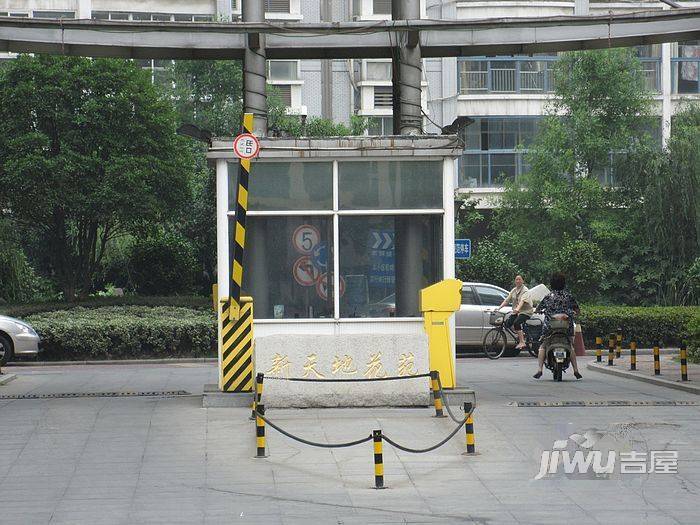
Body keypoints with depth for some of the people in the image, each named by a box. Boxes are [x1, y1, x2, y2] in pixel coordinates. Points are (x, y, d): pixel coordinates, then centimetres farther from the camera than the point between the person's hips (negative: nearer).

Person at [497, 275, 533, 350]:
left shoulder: (525, 290, -10)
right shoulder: (513, 290, 12)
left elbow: (522, 300, -27)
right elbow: (507, 300, 6)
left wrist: (518, 309, -45)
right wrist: (499, 308, -8)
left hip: (525, 311, -7)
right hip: (515, 311, 7)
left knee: (516, 322, -30)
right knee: (507, 323, -12)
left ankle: (522, 342, -23)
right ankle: (521, 334, 11)